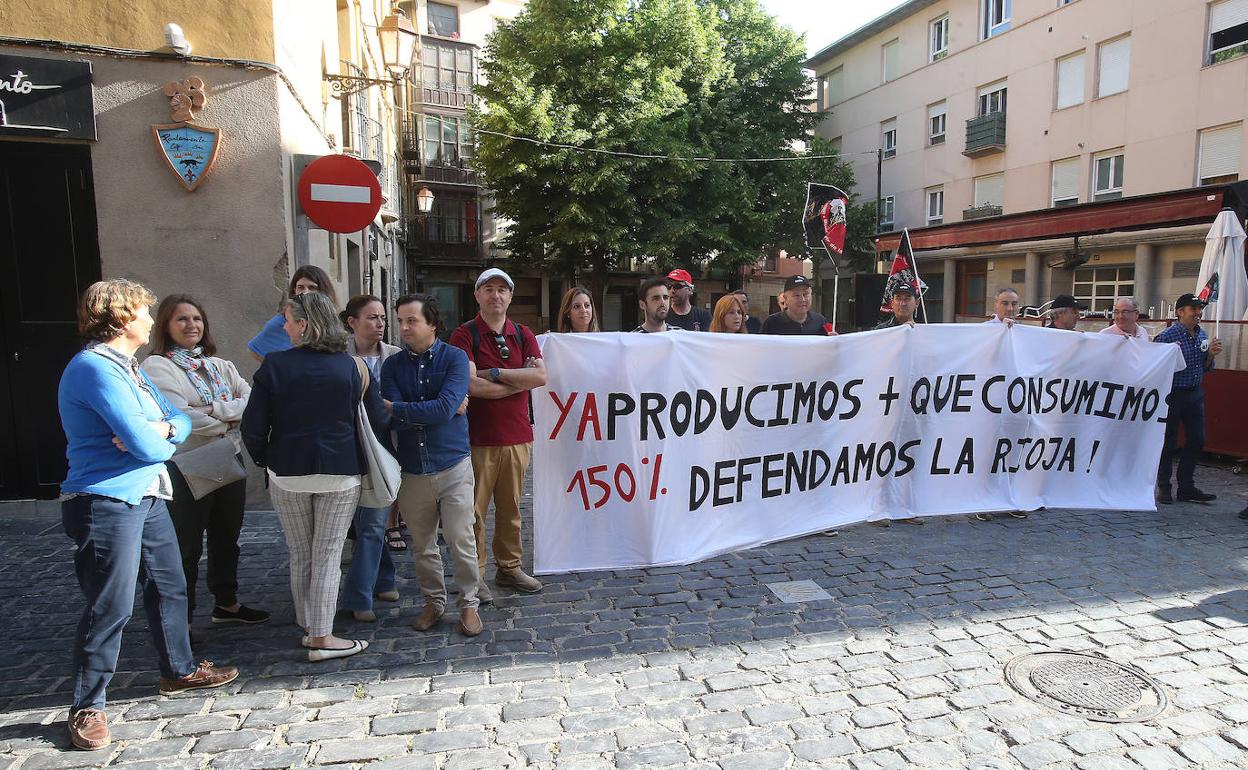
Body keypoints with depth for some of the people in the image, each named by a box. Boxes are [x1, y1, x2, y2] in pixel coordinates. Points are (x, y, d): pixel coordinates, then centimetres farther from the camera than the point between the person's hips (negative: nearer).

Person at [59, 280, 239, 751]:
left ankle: (179, 671, 35)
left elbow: (181, 420, 12)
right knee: (110, 606, -2)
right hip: (106, 503, -10)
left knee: (169, 587, 19)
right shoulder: (96, 367, -18)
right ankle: (87, 707, 14)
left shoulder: (128, 367, 15)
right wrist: (165, 439, 0)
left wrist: (159, 429, -11)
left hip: (146, 497, 10)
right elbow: (147, 445, -24)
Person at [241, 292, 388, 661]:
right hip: (340, 475, -1)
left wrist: (265, 461, 12)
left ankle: (308, 628, 27)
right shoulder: (351, 367, -4)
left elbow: (253, 428, -5)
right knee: (327, 556, 6)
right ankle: (321, 638, 9)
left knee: (299, 557, 15)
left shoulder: (274, 365, -6)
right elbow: (379, 422, -3)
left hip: (287, 474, 1)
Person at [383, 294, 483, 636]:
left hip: (453, 466, -3)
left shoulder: (454, 358, -6)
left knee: (461, 540, -1)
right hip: (412, 470, 3)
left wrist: (396, 408, -12)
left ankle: (469, 604, 17)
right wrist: (433, 411, -15)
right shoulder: (393, 365, 3)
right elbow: (393, 420, -9)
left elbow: (444, 409, -21)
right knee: (422, 544, 14)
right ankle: (434, 601, 32)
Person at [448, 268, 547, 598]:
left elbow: (541, 376, -5)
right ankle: (473, 575, 17)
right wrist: (521, 381, -10)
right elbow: (472, 385, -18)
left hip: (517, 436, 4)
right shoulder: (464, 335, -4)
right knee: (475, 510, 3)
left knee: (510, 508, 14)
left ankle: (509, 568, 28)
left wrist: (496, 373, -13)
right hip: (478, 438, -4)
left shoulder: (523, 335, 10)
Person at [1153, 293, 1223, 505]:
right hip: (1173, 394, -7)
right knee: (1168, 442, 2)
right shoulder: (1166, 336, -13)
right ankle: (1163, 488, 14)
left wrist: (1211, 354, -2)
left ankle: (1186, 488, 21)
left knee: (1197, 440, 9)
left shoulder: (1202, 335, 10)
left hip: (1195, 394, 7)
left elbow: (1205, 368, 17)